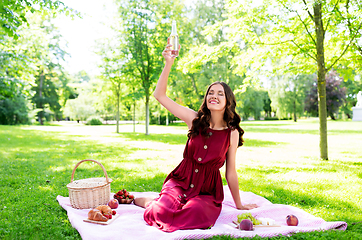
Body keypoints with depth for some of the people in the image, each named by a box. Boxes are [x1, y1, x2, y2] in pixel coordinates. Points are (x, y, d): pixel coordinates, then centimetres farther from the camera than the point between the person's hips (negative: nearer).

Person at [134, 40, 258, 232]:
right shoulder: (195, 119, -3)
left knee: (195, 214, -32)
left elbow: (230, 172, 3)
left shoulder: (232, 133, -5)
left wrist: (239, 204, 10)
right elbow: (159, 95, -7)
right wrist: (169, 63, -17)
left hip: (207, 190, 0)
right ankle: (145, 201, 9)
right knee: (163, 213, -26)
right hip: (180, 181, 0)